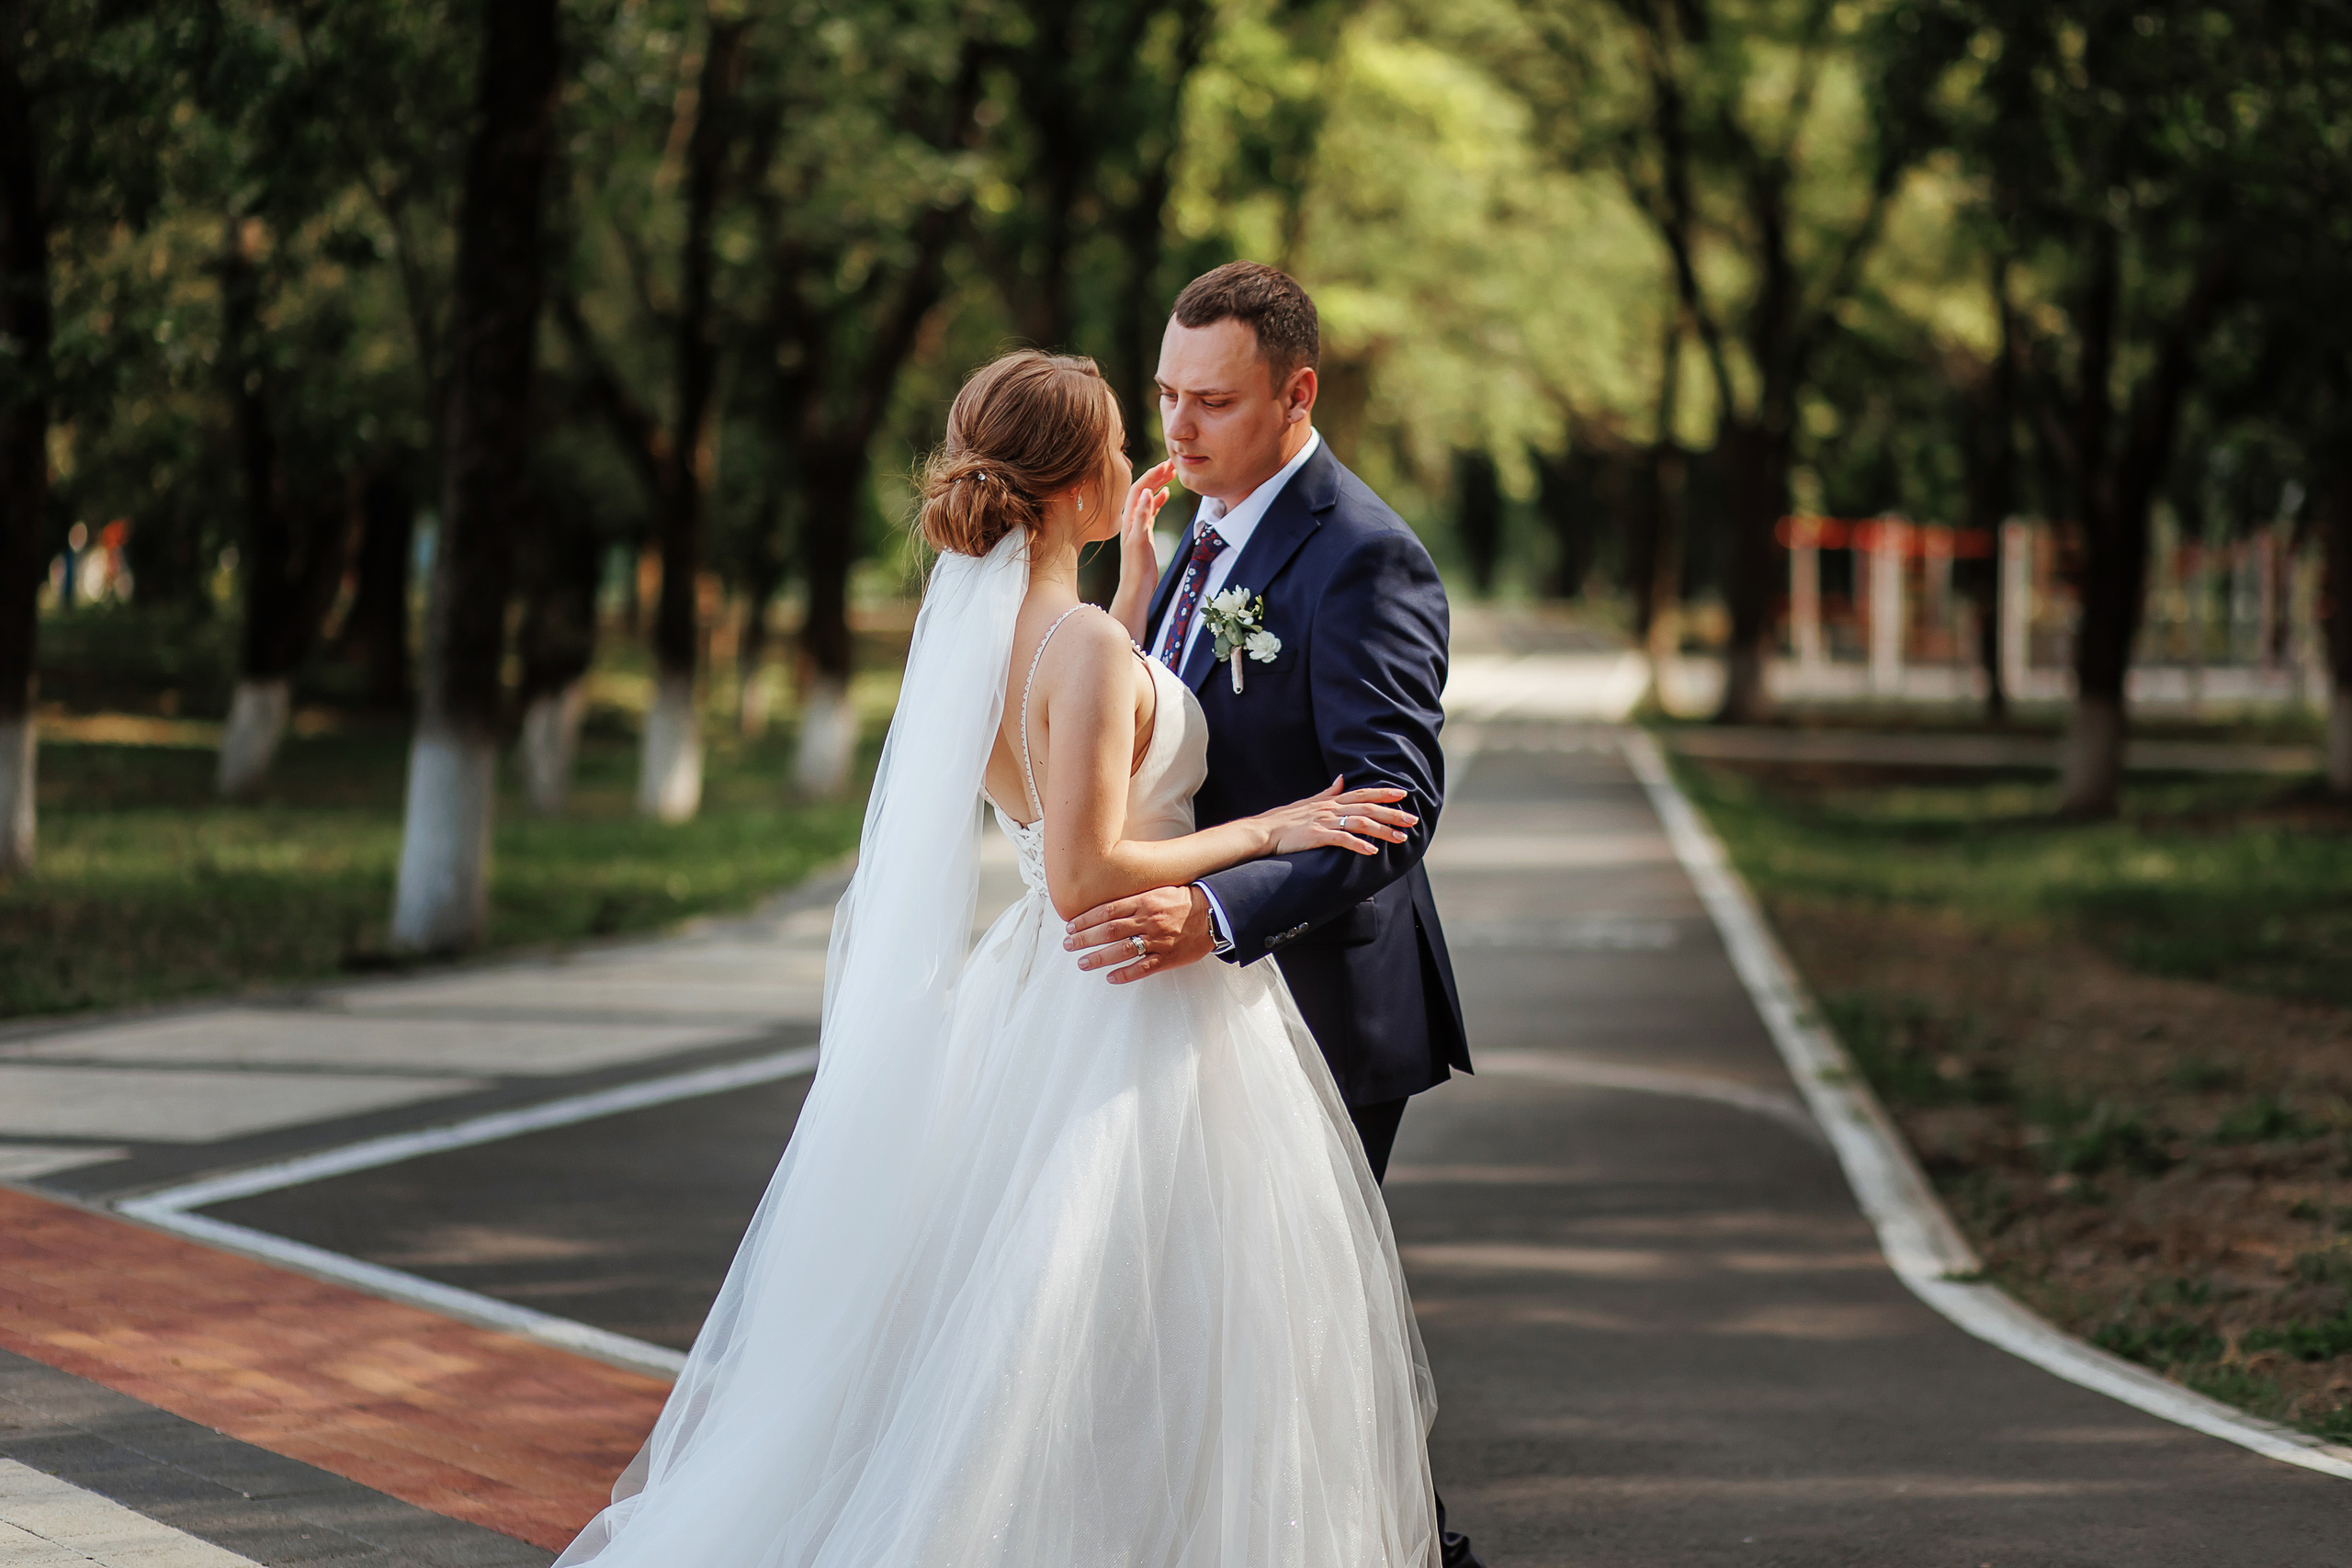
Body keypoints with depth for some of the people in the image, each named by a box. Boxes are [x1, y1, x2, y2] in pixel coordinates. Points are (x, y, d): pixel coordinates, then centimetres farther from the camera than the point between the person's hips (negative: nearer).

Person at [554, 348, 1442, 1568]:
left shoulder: (971, 626, 5)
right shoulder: (1084, 646, -21)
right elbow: (1086, 875, -25)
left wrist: (1137, 568, 25)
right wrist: (1265, 834, -17)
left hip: (1043, 1002, 9)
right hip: (1137, 1015, -9)